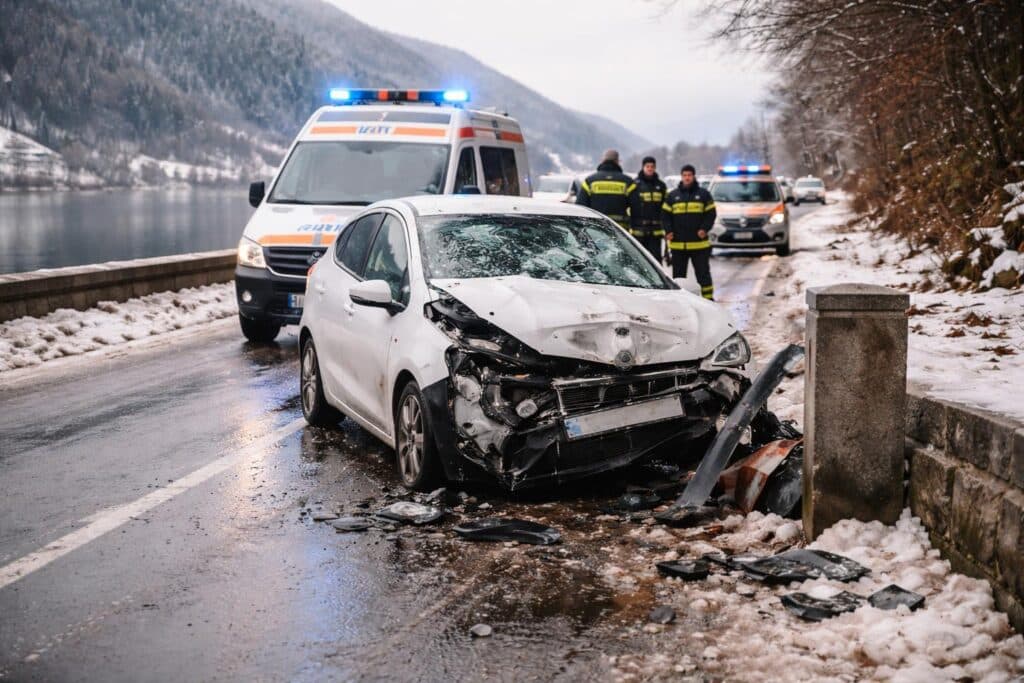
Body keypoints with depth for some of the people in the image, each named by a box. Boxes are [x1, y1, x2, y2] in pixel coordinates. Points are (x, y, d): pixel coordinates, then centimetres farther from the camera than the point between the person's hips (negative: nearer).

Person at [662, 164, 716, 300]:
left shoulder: (703, 194, 5)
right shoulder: (672, 195, 9)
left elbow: (711, 214, 3)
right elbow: (665, 215, 8)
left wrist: (704, 228, -12)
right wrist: (668, 231, -6)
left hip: (699, 243, -2)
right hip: (678, 244, 2)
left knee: (703, 272, 1)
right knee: (678, 273, 7)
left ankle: (708, 297, 6)